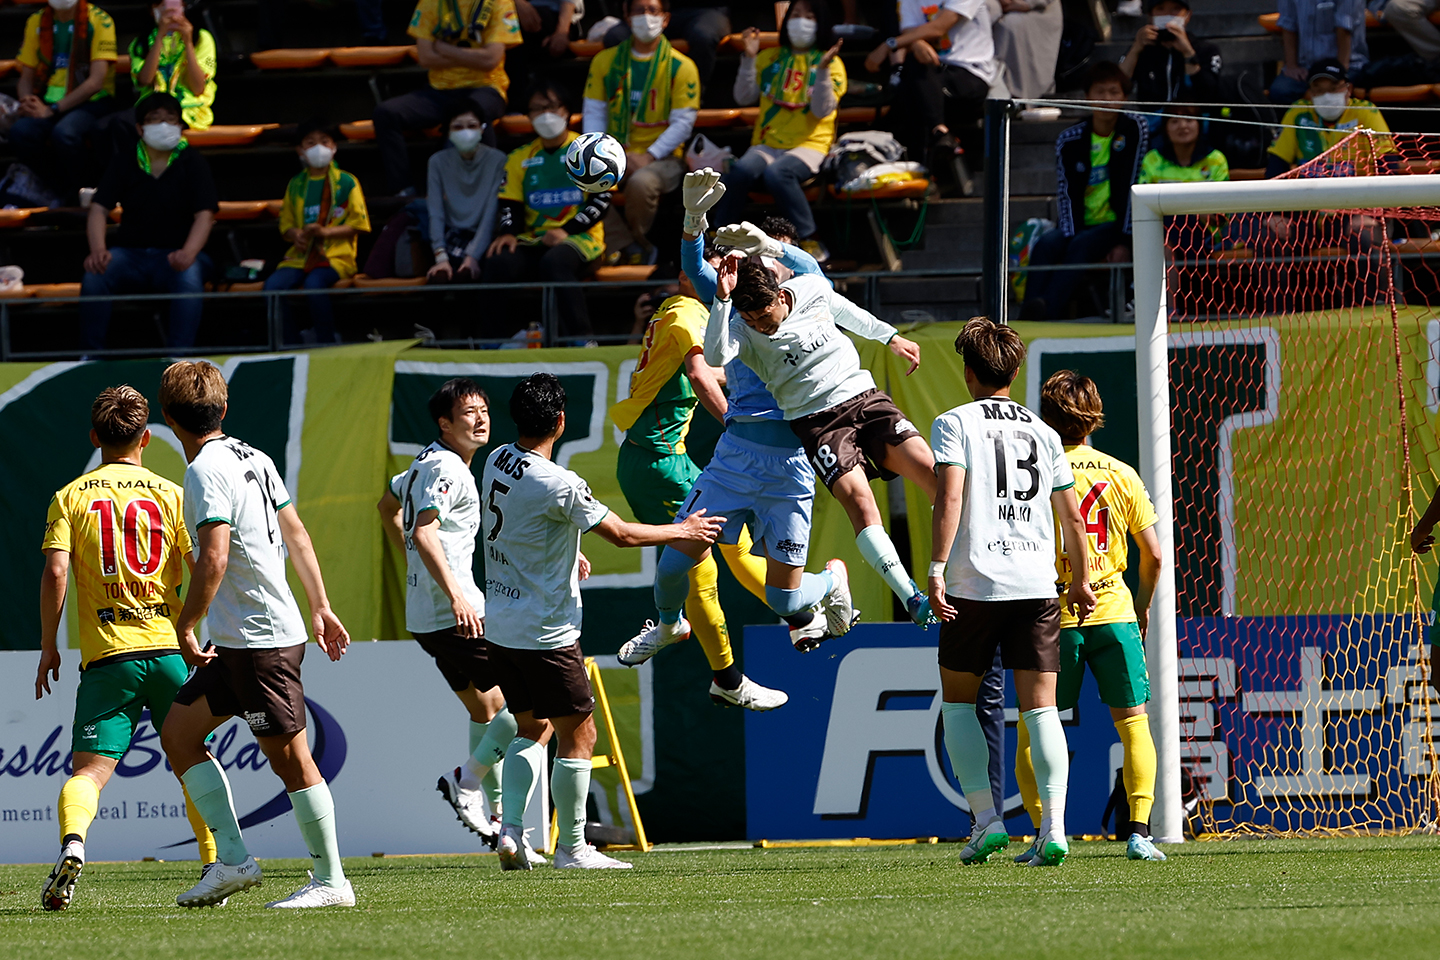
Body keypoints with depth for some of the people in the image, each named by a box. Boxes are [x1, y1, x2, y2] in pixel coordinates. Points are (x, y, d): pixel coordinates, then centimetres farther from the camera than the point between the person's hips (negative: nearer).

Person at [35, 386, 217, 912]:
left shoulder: (71, 497, 4)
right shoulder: (171, 495, 6)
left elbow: (55, 572, -6)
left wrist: (49, 646, 3)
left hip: (107, 655, -1)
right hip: (171, 650, 1)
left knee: (89, 770, -5)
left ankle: (72, 843, -32)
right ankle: (215, 866, 13)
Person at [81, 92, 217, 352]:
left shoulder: (192, 163, 3)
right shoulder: (123, 165, 9)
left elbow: (204, 215, -8)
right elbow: (98, 209, 0)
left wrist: (188, 253, -29)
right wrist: (97, 250, -22)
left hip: (175, 255, -2)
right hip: (131, 251, 2)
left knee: (189, 279, -37)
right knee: (94, 275, -29)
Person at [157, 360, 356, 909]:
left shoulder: (207, 471, -16)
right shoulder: (253, 459, 12)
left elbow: (214, 559, -25)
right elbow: (295, 534, 18)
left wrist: (186, 627, -14)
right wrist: (320, 607, 23)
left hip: (259, 638, -10)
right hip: (235, 640, 10)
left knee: (289, 757, -4)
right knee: (178, 734, 11)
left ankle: (331, 881, 1)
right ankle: (233, 859, 9)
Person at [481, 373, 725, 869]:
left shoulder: (498, 461, 2)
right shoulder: (558, 484, -21)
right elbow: (623, 534, -13)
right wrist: (684, 531, 2)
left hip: (500, 628, 8)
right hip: (545, 634, -8)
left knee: (531, 729, 18)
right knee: (578, 734, 4)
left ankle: (510, 830, 4)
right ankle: (572, 847, 8)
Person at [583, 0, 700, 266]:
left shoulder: (681, 67, 1)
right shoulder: (605, 62, 11)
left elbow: (682, 123, -4)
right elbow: (594, 113, 9)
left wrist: (648, 157, -16)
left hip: (661, 157, -3)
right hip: (617, 154, 3)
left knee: (641, 183, -37)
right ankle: (631, 250, -19)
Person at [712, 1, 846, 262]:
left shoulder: (830, 62, 5)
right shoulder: (770, 58, 16)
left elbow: (822, 110, -7)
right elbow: (744, 98, 7)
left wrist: (822, 70, -19)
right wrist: (749, 58, -2)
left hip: (808, 144, -3)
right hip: (767, 143, 3)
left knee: (777, 173, -36)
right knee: (742, 169, -30)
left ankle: (810, 242, -26)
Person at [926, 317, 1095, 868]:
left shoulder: (956, 423, 1)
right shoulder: (1043, 434, 14)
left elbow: (949, 499, -12)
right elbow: (1072, 517, 17)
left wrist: (936, 570, -14)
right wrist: (1081, 581, 28)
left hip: (973, 584, -3)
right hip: (1037, 587, 3)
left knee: (957, 699, 13)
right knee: (1040, 707, 0)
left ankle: (986, 818, 4)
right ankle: (1053, 828, -14)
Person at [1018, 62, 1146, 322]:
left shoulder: (1134, 128, -3)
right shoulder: (1070, 140, 5)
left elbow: (1132, 188, -8)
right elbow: (1068, 195, -1)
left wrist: (1124, 242, -16)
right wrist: (1070, 236, -19)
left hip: (1115, 225, -3)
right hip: (1081, 224, 3)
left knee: (1081, 245, -33)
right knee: (1046, 244, -27)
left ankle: (1046, 313, -55)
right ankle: (1027, 316, -47)